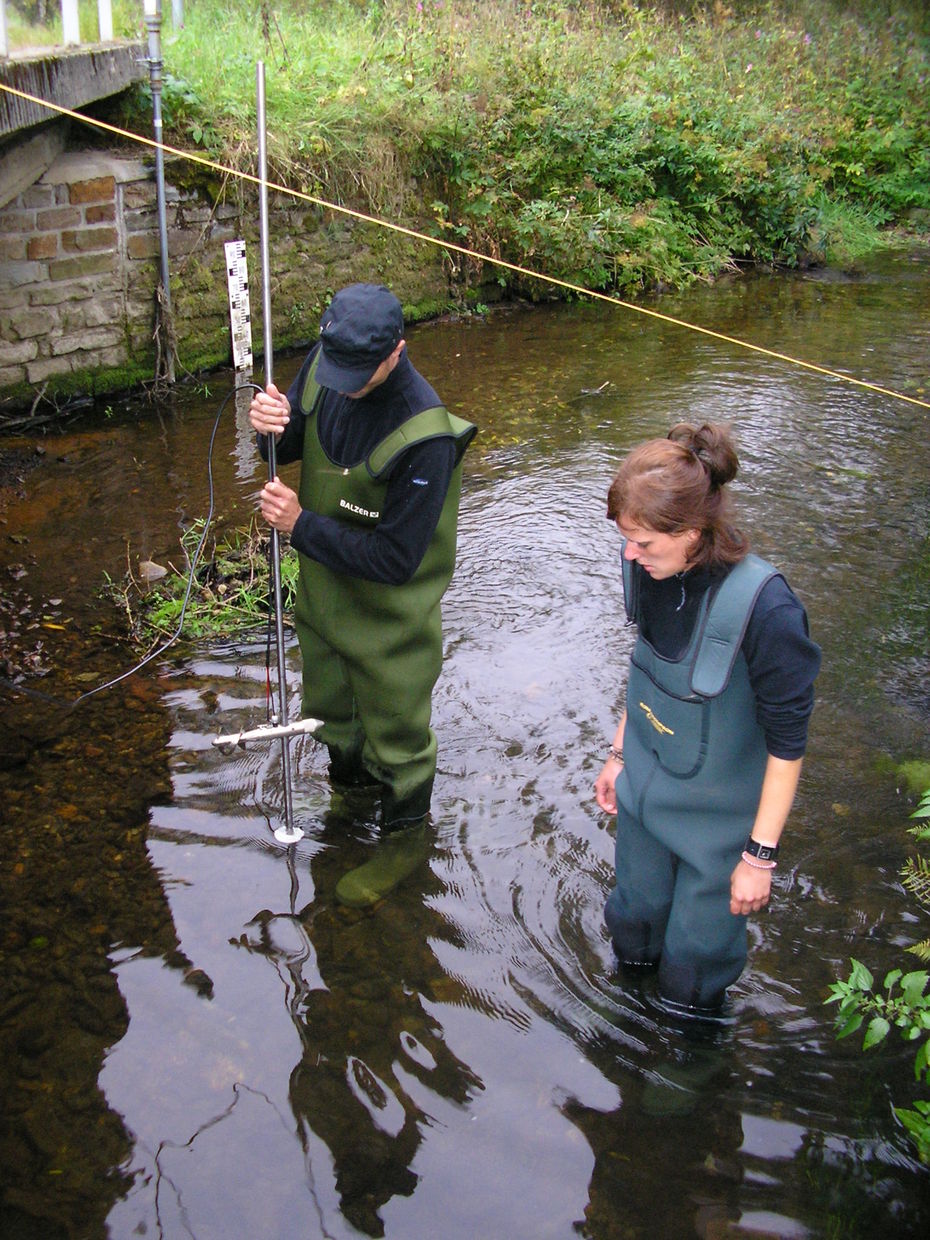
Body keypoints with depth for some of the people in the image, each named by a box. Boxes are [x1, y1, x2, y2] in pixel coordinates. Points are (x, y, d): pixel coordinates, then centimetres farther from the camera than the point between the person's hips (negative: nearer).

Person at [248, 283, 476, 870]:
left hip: (388, 618, -6)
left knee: (397, 742, 15)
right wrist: (272, 426, -20)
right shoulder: (325, 361, -13)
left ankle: (406, 831, 41)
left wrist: (302, 525, -26)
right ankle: (350, 780, 58)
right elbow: (291, 446, 4)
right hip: (322, 592, 7)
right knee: (330, 711, 29)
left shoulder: (424, 436, -34)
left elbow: (394, 560, -30)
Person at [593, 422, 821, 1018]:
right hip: (644, 789, 5)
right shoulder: (651, 570, -14)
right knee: (636, 911, 28)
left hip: (717, 818, -5)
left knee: (698, 951, 17)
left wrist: (761, 855, -15)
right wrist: (619, 753, 14)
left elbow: (788, 744, -23)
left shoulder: (765, 610, -34)